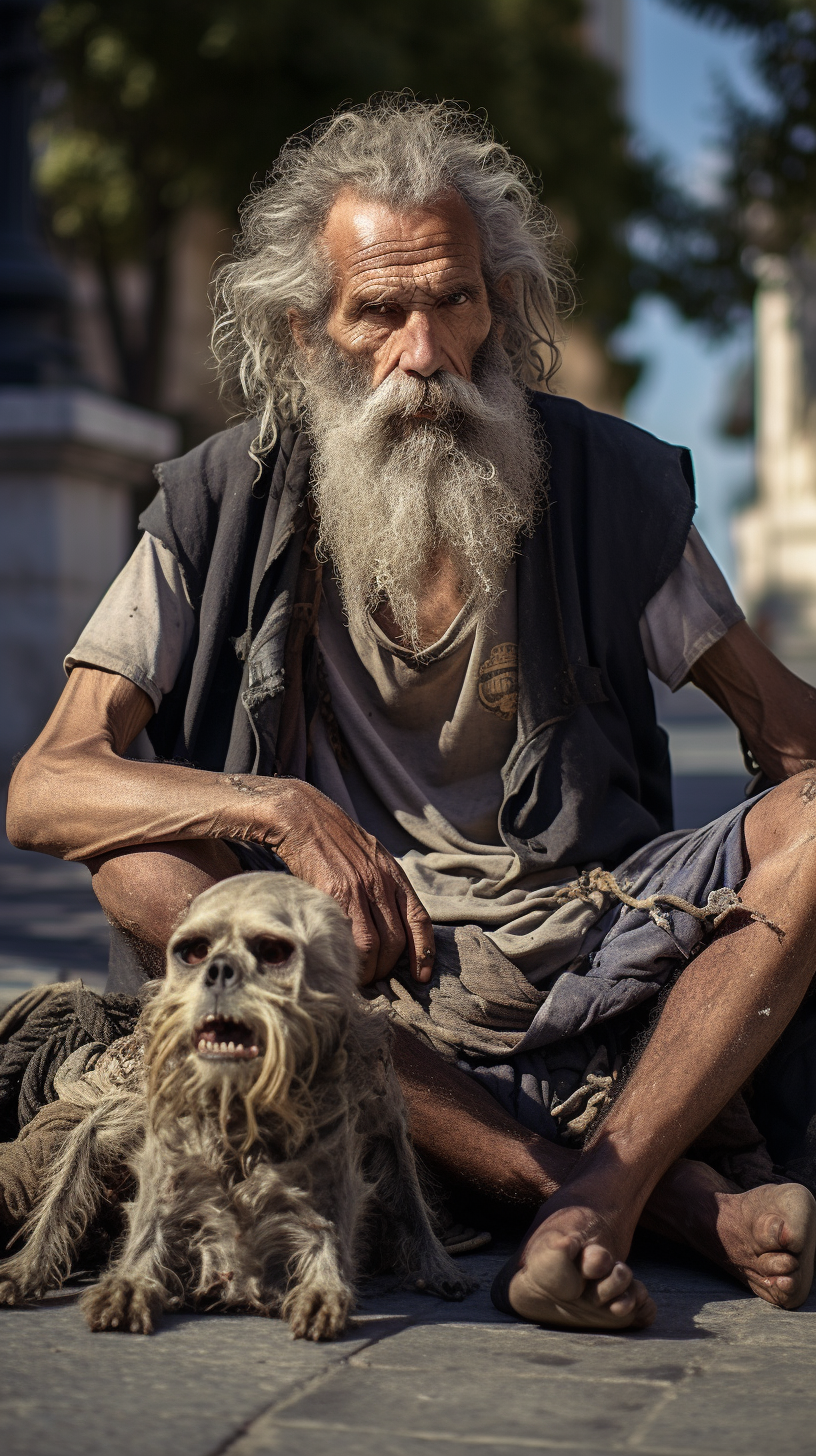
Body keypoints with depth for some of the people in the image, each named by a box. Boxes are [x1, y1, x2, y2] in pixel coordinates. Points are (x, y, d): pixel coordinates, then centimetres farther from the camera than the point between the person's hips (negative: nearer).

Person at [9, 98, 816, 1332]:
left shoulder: (607, 481, 0)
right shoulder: (222, 511, -4)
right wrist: (284, 808, -28)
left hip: (592, 942, 1)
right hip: (363, 978, 0)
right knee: (144, 872, -29)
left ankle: (592, 1206, -32)